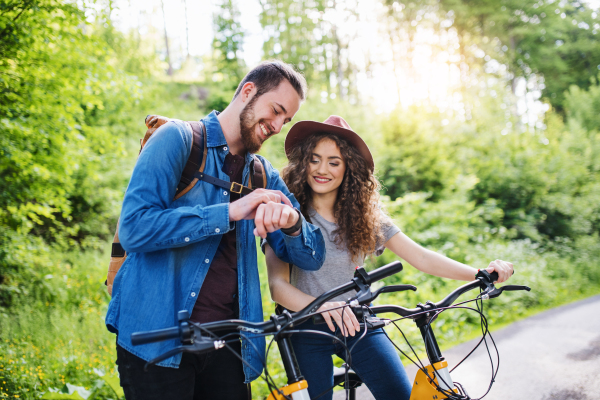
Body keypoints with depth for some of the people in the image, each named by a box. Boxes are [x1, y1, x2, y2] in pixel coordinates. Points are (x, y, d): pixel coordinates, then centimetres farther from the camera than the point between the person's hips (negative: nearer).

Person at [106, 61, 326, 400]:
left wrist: (292, 221, -16)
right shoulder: (178, 139, -4)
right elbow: (135, 228, -17)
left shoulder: (264, 175, 13)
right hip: (157, 335, -5)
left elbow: (312, 257, 7)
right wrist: (230, 212, -21)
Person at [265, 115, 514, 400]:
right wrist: (322, 305, -39)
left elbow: (420, 257, -3)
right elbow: (277, 285, -19)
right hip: (308, 330, -2)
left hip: (358, 323, 3)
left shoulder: (364, 214, 0)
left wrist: (481, 273, -17)